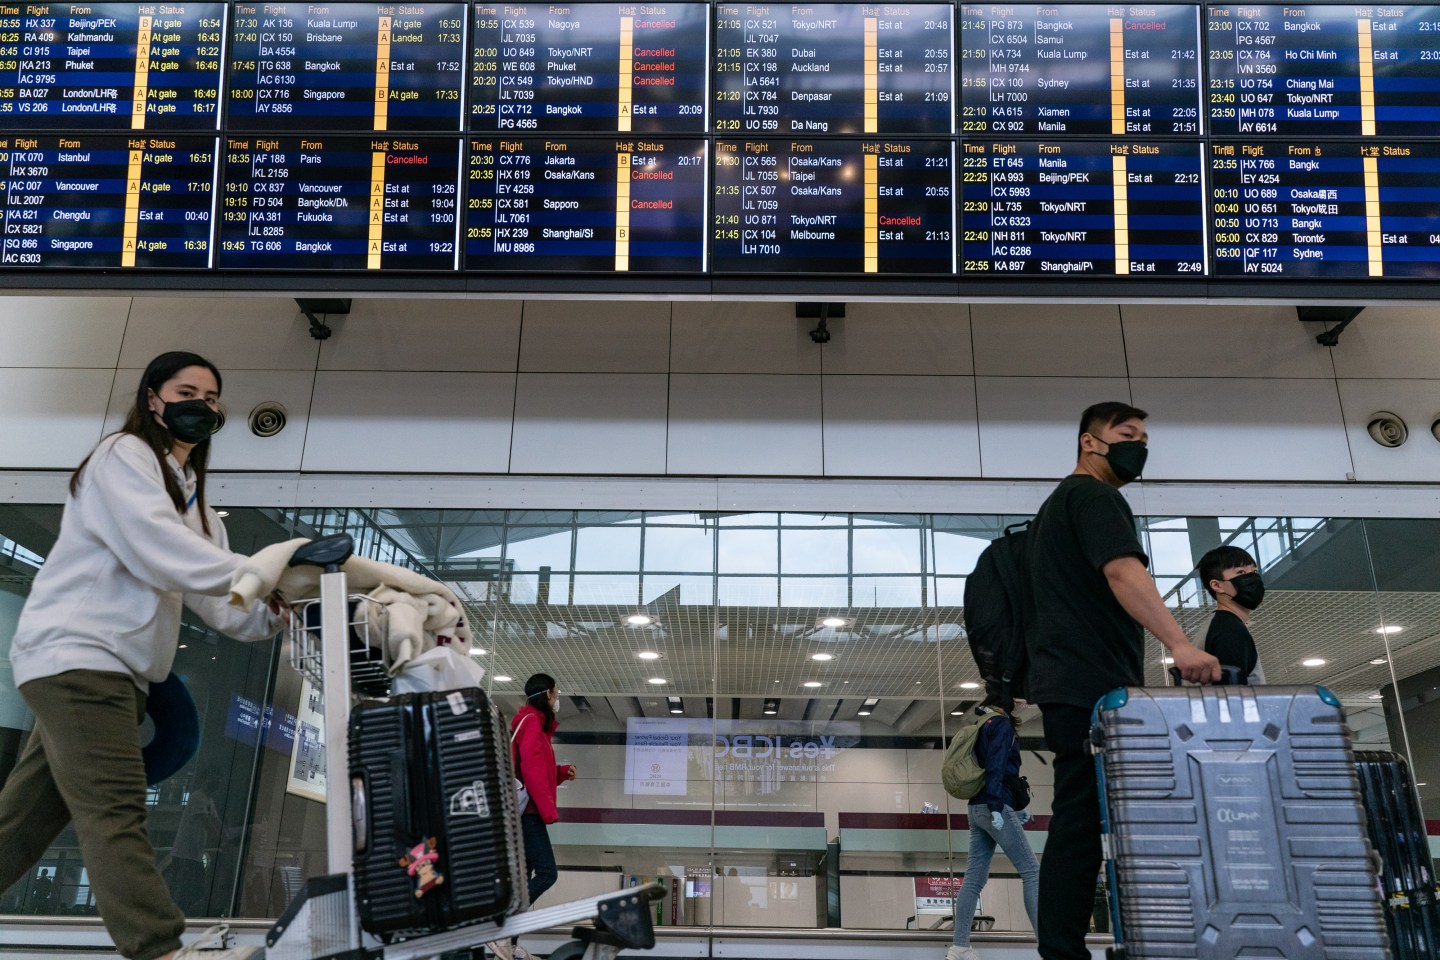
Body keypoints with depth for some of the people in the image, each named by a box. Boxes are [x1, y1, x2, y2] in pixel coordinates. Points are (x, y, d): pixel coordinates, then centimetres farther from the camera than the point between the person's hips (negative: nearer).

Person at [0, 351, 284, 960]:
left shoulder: (192, 499, 22)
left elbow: (220, 605, 14)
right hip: (76, 653, -9)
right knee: (115, 808, -16)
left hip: (118, 670, 9)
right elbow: (155, 546, -20)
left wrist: (274, 613, -5)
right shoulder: (123, 457, -3)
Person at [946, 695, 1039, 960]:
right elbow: (996, 766, -15)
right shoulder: (1001, 723, -2)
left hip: (978, 809, 9)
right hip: (994, 807, -9)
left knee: (974, 878, 3)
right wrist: (997, 807, -23)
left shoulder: (981, 728, 24)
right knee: (1031, 871, -6)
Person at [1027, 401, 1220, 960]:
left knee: (1077, 822, 8)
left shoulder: (1059, 503, 27)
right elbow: (1124, 571, -22)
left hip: (1070, 683, 10)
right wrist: (1179, 644, -33)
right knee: (1082, 824, -12)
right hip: (1091, 683, -10)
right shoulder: (1094, 497, -5)